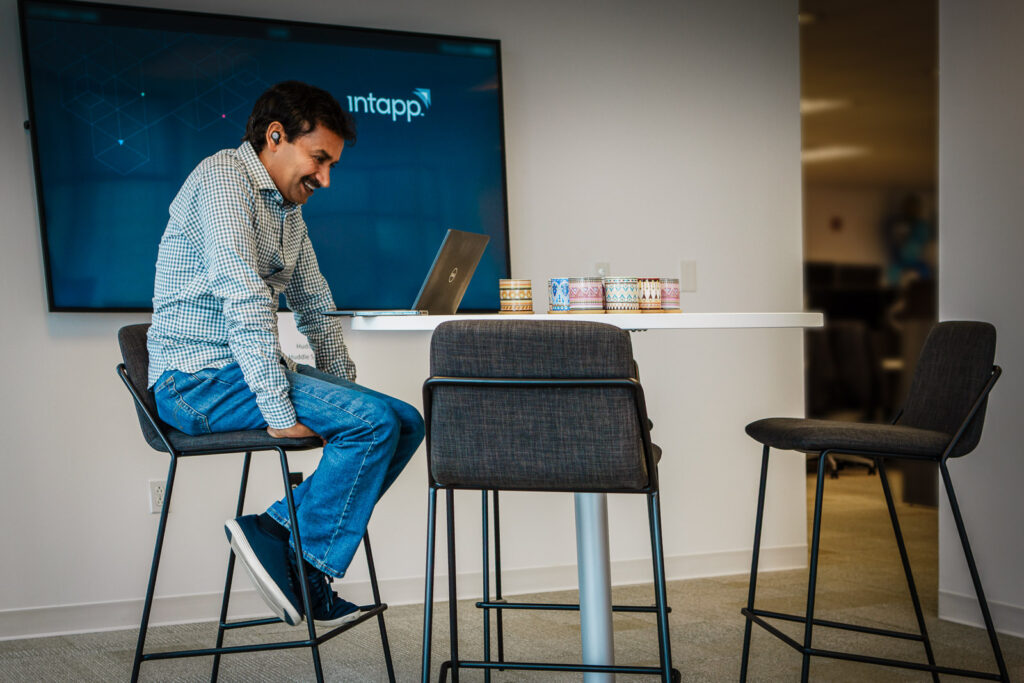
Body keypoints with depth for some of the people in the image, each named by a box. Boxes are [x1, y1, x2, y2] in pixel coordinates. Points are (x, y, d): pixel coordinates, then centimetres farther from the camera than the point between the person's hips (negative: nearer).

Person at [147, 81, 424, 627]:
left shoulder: (288, 208, 19)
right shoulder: (223, 177, -11)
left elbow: (316, 308, 25)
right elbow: (244, 299, -22)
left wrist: (345, 393, 16)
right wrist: (278, 410, -26)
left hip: (248, 372, 9)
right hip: (200, 378, -9)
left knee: (406, 423, -2)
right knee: (375, 422, -22)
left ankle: (276, 530, -4)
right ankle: (307, 571, -10)